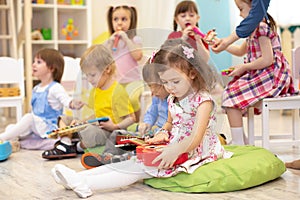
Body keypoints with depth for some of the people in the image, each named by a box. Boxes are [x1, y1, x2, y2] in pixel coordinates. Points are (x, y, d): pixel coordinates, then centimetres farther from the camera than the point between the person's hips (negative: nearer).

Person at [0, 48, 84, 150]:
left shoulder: (55, 88, -13)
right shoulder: (36, 89, 13)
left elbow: (66, 100, -28)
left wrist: (73, 104, -50)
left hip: (49, 128, -9)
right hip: (35, 128, 9)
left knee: (28, 118, -24)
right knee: (10, 128, 0)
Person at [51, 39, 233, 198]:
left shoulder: (203, 100, -17)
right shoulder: (173, 99, 9)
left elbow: (195, 138, -26)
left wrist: (175, 150, -44)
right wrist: (162, 133, 2)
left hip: (191, 153, -8)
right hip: (171, 148, 8)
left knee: (140, 168, -21)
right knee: (132, 163, -8)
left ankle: (84, 184, -30)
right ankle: (78, 178, -17)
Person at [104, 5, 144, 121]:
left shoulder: (135, 39, 6)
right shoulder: (109, 41, 17)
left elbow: (138, 56, -11)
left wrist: (126, 39, -8)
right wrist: (111, 42, -1)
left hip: (132, 80, -3)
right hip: (115, 81, 4)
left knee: (131, 99, -30)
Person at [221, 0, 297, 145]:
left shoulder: (261, 27, -16)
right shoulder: (255, 29, 16)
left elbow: (267, 59, -22)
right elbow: (241, 51, 30)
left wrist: (243, 67, -14)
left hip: (270, 77, -10)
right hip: (262, 75, 10)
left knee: (230, 96, -16)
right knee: (227, 93, 11)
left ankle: (238, 143, -12)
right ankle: (242, 141, 18)